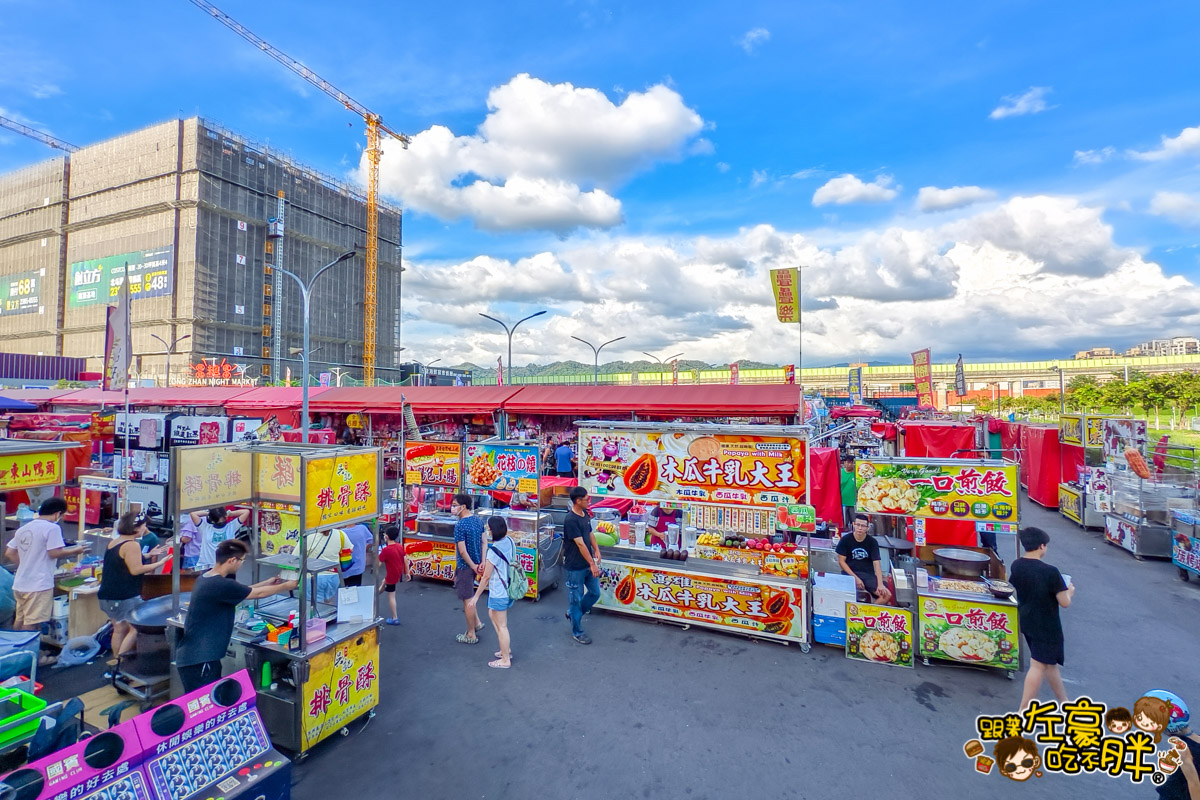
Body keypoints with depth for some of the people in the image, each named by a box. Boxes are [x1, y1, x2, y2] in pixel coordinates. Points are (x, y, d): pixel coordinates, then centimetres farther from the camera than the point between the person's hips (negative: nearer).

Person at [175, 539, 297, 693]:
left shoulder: (205, 578, 6)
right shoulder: (221, 585, -24)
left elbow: (240, 590, 19)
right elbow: (258, 594, -11)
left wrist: (268, 583, 20)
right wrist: (287, 586, 4)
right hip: (199, 660, -10)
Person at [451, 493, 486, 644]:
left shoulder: (460, 525, -22)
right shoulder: (478, 520, 2)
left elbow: (462, 551, -22)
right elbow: (484, 542, 4)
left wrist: (473, 566, -11)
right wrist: (482, 562, 1)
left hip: (465, 565, -8)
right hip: (475, 563, 8)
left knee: (467, 599, 6)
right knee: (469, 595, 27)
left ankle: (471, 635, 19)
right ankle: (477, 622, 30)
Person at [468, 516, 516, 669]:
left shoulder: (494, 551, -26)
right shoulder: (510, 542, -4)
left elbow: (486, 577, -18)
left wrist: (476, 596, -7)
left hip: (498, 593, -9)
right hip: (508, 587, 9)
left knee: (501, 626, 8)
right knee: (492, 614, 28)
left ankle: (505, 660, 24)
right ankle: (507, 649, 37)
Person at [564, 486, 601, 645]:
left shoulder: (585, 514, 4)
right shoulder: (570, 520, -24)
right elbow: (580, 544, -24)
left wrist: (596, 550, 0)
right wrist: (592, 563, -22)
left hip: (588, 564, 8)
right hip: (575, 567, -8)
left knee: (595, 593, 16)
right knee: (576, 598, 7)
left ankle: (573, 613, 37)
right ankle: (577, 632, 25)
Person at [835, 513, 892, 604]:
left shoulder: (872, 542, 0)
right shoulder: (845, 540, -4)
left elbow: (876, 564, -5)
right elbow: (841, 561, -3)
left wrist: (880, 584, -18)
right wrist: (855, 578, -14)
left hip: (868, 574, 3)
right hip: (850, 573, -3)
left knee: (887, 595, -18)